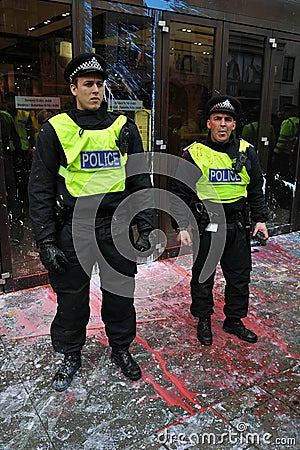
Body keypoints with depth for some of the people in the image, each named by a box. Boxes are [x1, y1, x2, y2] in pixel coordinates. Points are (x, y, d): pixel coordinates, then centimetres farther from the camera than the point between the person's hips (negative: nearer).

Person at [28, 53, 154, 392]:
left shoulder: (124, 128, 5)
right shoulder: (55, 130, -1)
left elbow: (141, 182, 6)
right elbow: (40, 190, -1)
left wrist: (144, 229, 0)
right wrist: (45, 241, -7)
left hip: (116, 226, 2)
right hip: (72, 227, -1)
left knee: (120, 293, 13)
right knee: (71, 297, 10)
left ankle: (121, 348, 37)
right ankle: (71, 355, 35)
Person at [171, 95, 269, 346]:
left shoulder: (247, 152, 5)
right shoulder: (194, 154, -5)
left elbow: (256, 190, 14)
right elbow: (180, 193, -3)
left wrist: (260, 219, 6)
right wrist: (181, 227, -10)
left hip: (238, 226, 3)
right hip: (205, 227, -3)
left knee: (240, 277, 13)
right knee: (203, 277, 9)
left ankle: (234, 320, 34)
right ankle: (204, 320, 31)